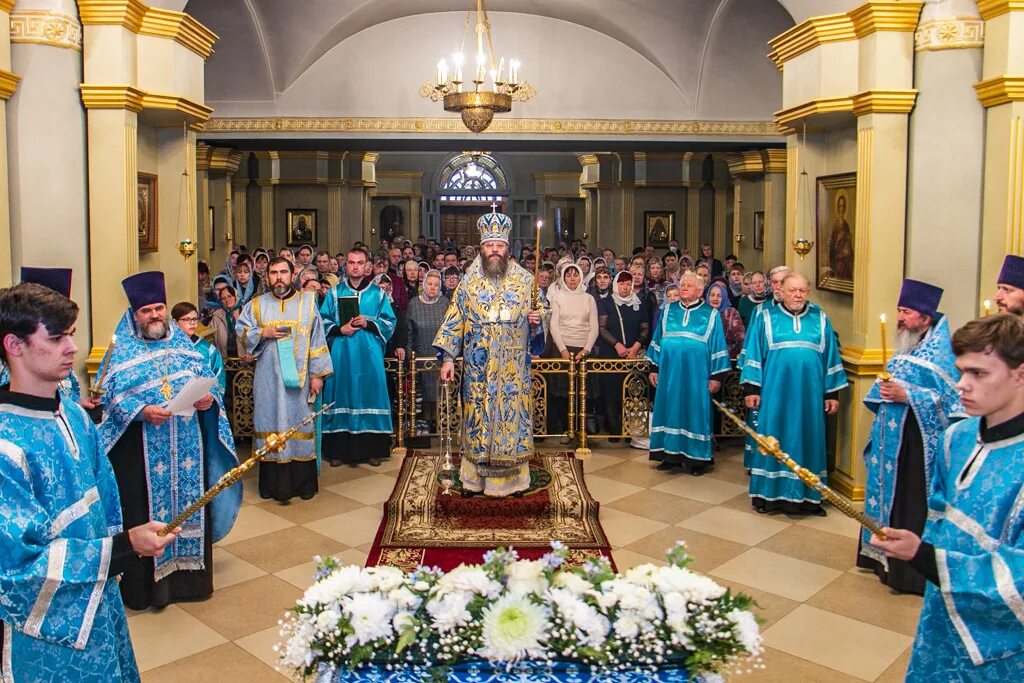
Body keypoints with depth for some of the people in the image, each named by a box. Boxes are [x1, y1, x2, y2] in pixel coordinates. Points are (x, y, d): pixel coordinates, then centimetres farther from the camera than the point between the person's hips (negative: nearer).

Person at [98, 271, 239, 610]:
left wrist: (209, 398, -11)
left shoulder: (183, 344, 13)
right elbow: (113, 397, -7)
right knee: (145, 514, 0)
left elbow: (209, 379, 10)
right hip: (141, 452, -3)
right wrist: (142, 411, -24)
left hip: (188, 447, 4)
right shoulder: (122, 351, 2)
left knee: (189, 506, 9)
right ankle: (147, 582, 12)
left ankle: (188, 574, 23)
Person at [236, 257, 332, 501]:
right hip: (269, 378, 1)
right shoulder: (257, 305, 9)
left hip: (298, 377, -1)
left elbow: (317, 339, 2)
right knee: (271, 423, 2)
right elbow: (241, 331, 6)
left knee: (300, 422, 3)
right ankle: (273, 482, 10)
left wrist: (317, 374, -4)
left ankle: (303, 482, 11)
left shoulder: (307, 302, 5)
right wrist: (263, 333, -12)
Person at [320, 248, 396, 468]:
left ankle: (371, 449, 7)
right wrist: (339, 329, -11)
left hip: (369, 353, 0)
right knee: (343, 396, 1)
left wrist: (368, 323, -12)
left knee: (369, 395, 0)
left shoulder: (377, 293, 7)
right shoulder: (335, 292, 9)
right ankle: (339, 450, 7)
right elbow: (323, 321, 7)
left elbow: (390, 322, 4)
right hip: (342, 353, 0)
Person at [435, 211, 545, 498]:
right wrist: (448, 358, -2)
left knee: (512, 413, 2)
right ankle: (474, 477, 15)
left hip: (513, 365, 0)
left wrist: (537, 321, -13)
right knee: (478, 417, 4)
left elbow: (539, 316, 11)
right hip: (478, 365, 0)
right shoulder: (469, 282, 5)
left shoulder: (525, 280, 5)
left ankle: (513, 478, 13)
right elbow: (454, 321, 4)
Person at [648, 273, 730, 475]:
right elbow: (657, 341, 12)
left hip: (696, 375, -3)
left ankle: (696, 458, 10)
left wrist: (717, 376, -5)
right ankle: (671, 455, 15)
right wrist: (654, 368, 8)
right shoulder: (668, 311, 9)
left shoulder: (710, 315, 1)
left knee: (694, 412, 2)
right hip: (670, 373, 3)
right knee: (670, 411, 6)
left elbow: (718, 346, 0)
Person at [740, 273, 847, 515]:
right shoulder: (766, 318, 3)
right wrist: (751, 389, -5)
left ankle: (807, 496, 17)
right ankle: (769, 494, 14)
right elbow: (753, 355, 2)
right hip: (775, 395, -2)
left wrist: (833, 393, 7)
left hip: (810, 395, 2)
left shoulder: (821, 319, 8)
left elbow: (831, 357, 10)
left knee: (808, 442, 7)